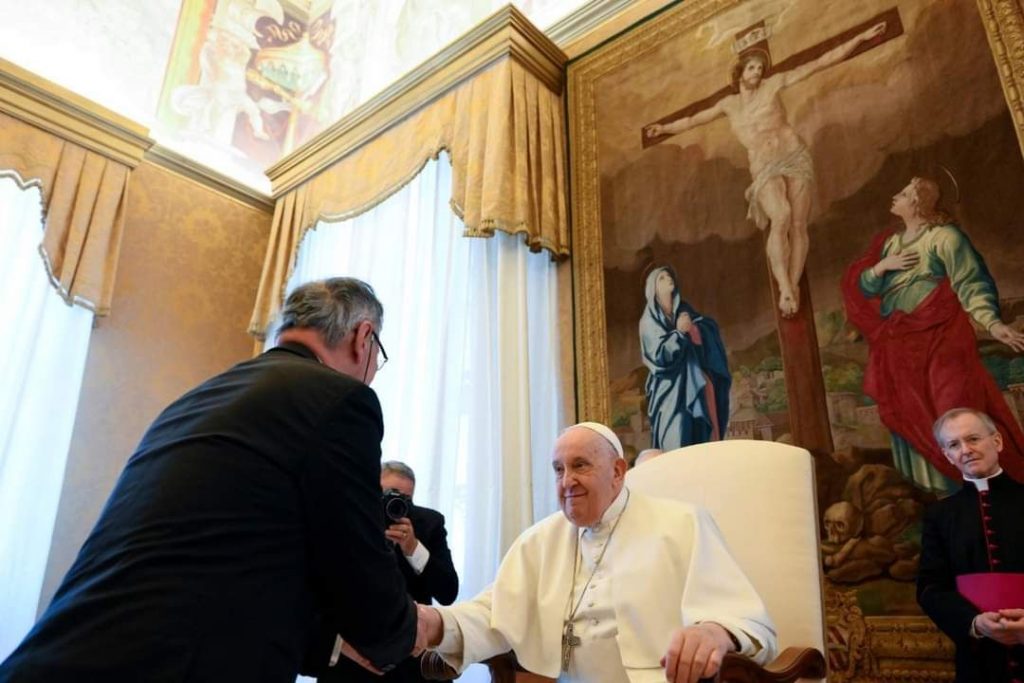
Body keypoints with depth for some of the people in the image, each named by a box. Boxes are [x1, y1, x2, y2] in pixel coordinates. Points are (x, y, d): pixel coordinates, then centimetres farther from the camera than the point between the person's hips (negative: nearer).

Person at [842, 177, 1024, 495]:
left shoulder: (944, 236, -4)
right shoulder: (889, 242, 14)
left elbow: (970, 284, -12)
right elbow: (860, 287, 12)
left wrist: (992, 322, -26)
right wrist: (881, 266, -7)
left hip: (937, 340, -6)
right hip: (898, 346, 6)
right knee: (910, 419, 8)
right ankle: (926, 495, 19)